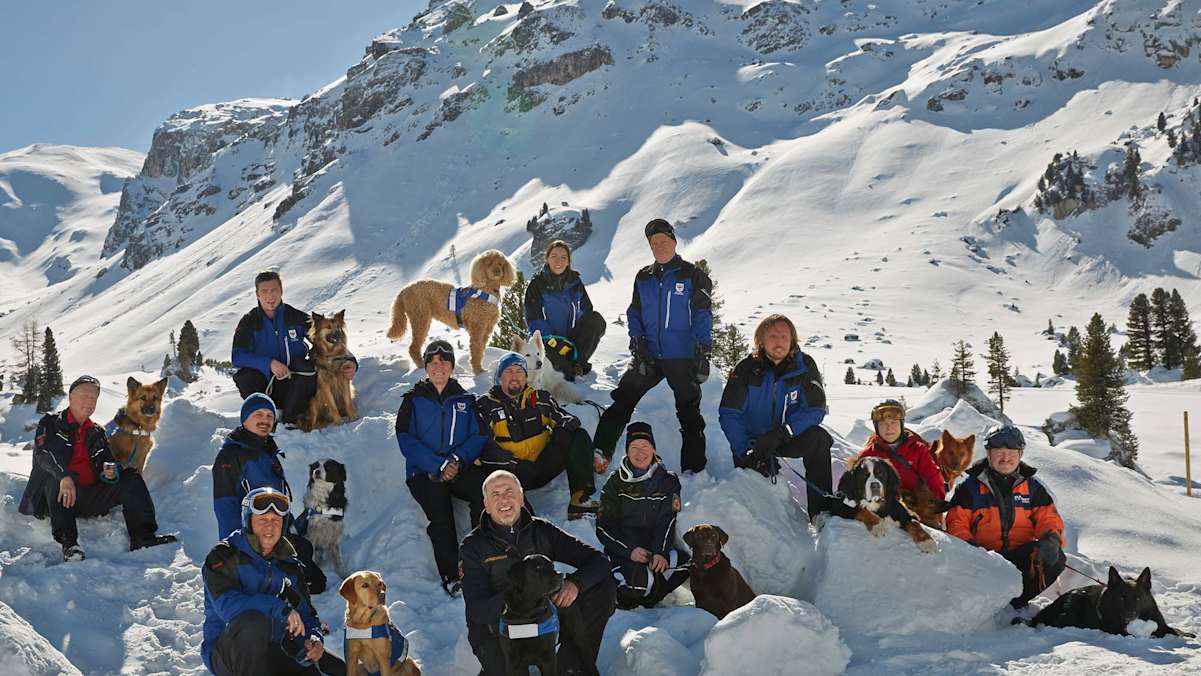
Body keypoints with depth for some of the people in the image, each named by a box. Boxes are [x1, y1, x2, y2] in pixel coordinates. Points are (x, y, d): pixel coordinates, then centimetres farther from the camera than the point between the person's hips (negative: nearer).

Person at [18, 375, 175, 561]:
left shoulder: (97, 433, 21)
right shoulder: (51, 423, 5)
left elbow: (106, 460, 13)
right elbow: (44, 454, -14)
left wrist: (111, 471, -14)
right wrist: (64, 477, -34)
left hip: (90, 499, 5)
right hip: (56, 497, -5)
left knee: (132, 478, -10)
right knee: (55, 478, -36)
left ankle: (142, 536, -24)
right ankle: (68, 543, -44)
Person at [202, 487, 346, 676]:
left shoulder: (289, 566, 12)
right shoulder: (222, 557, -6)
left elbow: (306, 615, 14)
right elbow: (227, 604, -23)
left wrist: (313, 638, -9)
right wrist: (279, 608, -31)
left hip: (274, 654, 5)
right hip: (228, 655, -5)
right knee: (252, 621, -38)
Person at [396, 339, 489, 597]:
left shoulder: (465, 399, 15)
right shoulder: (413, 400, 10)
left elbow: (479, 436, 7)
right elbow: (407, 441, -1)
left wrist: (458, 459, -12)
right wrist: (439, 466, -13)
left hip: (461, 468, 2)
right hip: (424, 472, -1)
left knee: (486, 492, -30)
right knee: (440, 513, -29)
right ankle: (451, 576, -25)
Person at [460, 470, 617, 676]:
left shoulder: (541, 531, 3)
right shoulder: (472, 547, -6)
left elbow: (597, 561, 0)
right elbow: (476, 612, -17)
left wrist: (575, 583, -23)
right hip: (497, 633, -4)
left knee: (603, 585, -8)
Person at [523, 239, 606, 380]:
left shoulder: (575, 283, 7)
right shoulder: (536, 285, -3)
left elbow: (586, 312, 8)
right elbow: (534, 321, -9)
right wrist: (556, 343, -22)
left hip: (571, 338, 4)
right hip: (547, 340, -4)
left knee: (597, 319, -21)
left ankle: (578, 361, -20)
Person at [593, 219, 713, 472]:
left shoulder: (692, 275, -3)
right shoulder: (643, 278, 10)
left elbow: (702, 316, -6)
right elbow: (634, 313, 14)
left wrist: (703, 353, -14)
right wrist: (637, 342, -2)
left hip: (683, 358, -3)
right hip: (649, 356, 3)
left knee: (689, 412, 5)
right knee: (622, 401, -3)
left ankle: (693, 468, 12)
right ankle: (600, 452, 0)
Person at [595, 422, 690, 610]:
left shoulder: (668, 480, 6)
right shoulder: (616, 483, 1)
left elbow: (667, 522, -3)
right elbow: (604, 528, -3)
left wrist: (661, 553, -22)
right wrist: (630, 551, -20)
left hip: (656, 549, 3)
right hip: (622, 550, -3)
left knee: (684, 561, -28)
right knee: (640, 580, -34)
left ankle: (647, 596, -6)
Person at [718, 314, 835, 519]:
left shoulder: (804, 366, -9)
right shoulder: (746, 369, -11)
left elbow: (815, 410, -14)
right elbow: (729, 414, -14)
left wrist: (780, 434, -28)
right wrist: (745, 452, -27)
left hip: (789, 437, 0)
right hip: (752, 440, 0)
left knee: (818, 438, -28)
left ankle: (821, 511, -25)